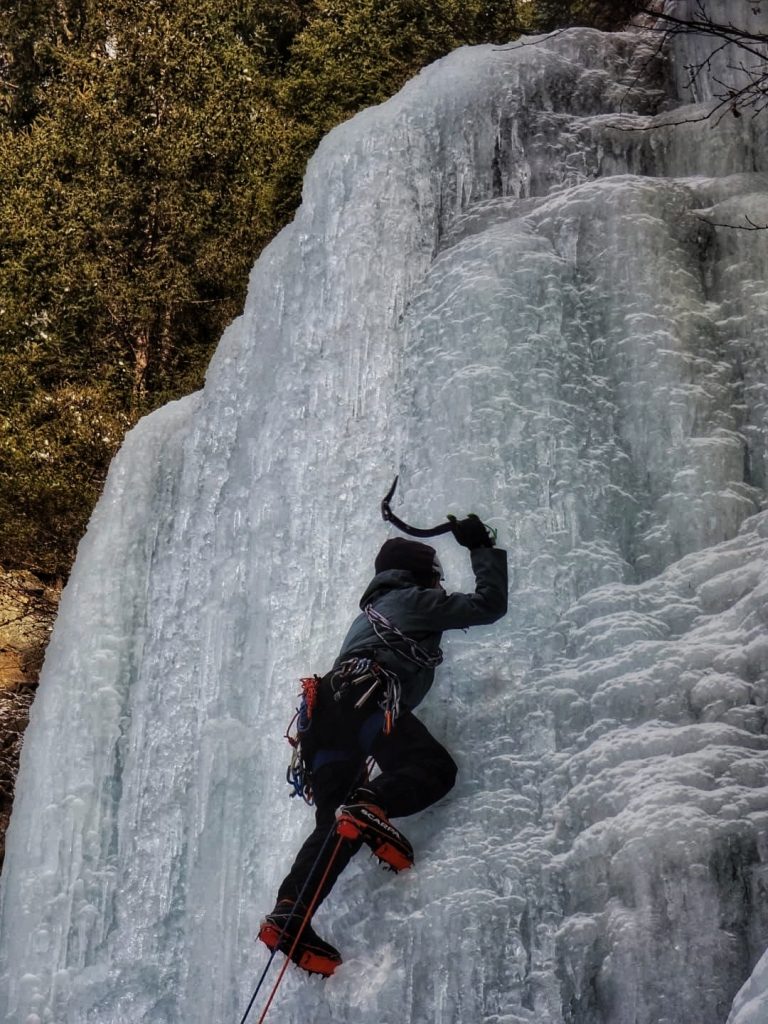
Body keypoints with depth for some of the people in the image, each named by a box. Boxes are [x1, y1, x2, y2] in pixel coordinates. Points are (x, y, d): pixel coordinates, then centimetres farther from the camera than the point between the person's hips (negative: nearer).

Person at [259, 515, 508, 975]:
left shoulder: (370, 612, 40)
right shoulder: (416, 600, 18)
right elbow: (490, 603, 15)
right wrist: (483, 547, 27)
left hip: (324, 712, 8)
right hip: (365, 697, -8)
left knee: (337, 825, -1)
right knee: (435, 768, -13)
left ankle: (289, 915, -18)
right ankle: (370, 806, -38)